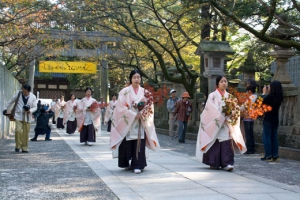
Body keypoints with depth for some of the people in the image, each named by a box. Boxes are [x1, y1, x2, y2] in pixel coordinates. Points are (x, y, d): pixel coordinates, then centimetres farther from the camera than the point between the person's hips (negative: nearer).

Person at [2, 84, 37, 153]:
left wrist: (30, 111, -13)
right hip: (18, 116, -1)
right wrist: (5, 108, 13)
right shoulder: (18, 93, -3)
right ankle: (18, 146, 1)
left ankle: (24, 148, 16)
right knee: (18, 131, -16)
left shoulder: (33, 97, 0)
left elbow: (35, 107, 7)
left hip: (27, 117, 1)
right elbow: (11, 101, 10)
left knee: (26, 133, 3)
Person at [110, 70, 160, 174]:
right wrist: (134, 115, -14)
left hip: (141, 122, 2)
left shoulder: (145, 92, 8)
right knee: (126, 144, 1)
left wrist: (142, 114, -12)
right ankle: (125, 164, 17)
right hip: (127, 122, -2)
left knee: (139, 144, -4)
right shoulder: (124, 91, -2)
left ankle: (137, 165, -2)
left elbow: (150, 106, 7)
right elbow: (121, 107, -9)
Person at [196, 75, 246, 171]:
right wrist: (222, 117, -16)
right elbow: (211, 109, -9)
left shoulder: (229, 96, 13)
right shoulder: (212, 95, 0)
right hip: (215, 123, -3)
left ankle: (227, 163, -10)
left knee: (227, 144, -7)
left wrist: (233, 113, -12)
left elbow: (234, 107, 10)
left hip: (227, 124, 3)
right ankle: (214, 163, 11)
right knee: (215, 143, -1)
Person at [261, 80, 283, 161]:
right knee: (274, 137, 12)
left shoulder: (270, 96, -19)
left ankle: (268, 156, 0)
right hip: (275, 120, 7)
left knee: (266, 137, 0)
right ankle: (275, 155, 14)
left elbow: (261, 102, -6)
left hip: (268, 120, -7)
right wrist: (266, 93, 7)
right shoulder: (279, 97, 3)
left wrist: (264, 93, 3)